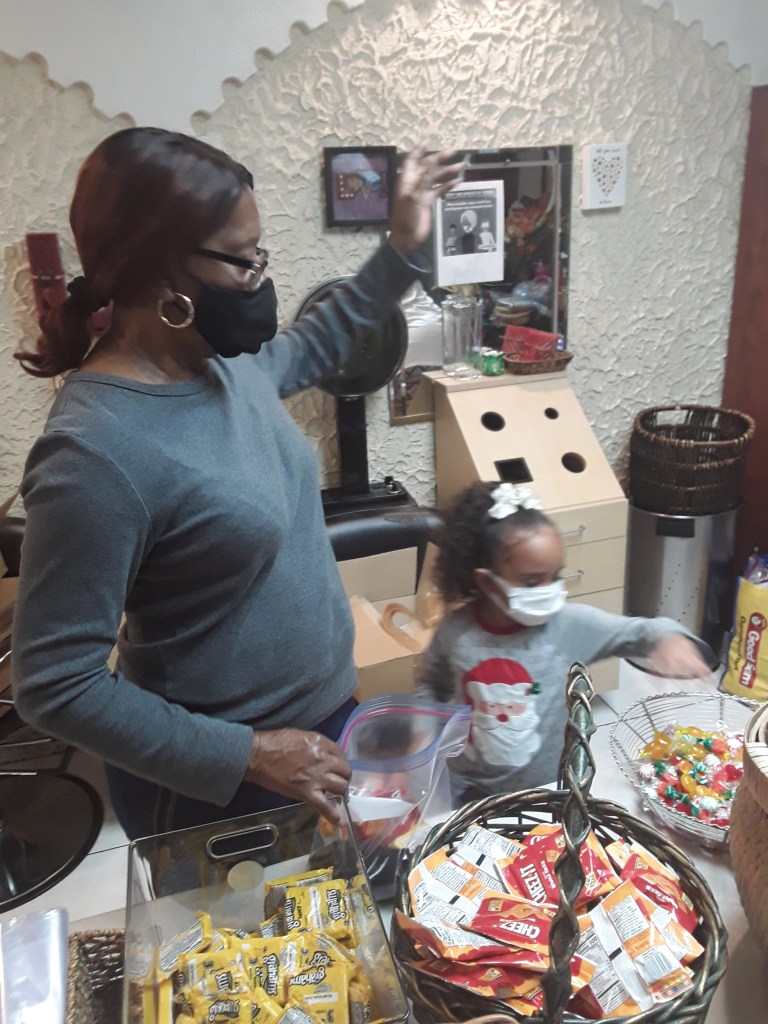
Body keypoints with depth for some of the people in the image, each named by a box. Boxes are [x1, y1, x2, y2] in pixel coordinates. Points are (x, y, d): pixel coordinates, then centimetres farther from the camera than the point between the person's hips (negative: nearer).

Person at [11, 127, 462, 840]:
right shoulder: (94, 453, -30)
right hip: (216, 791, -7)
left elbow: (307, 350, 18)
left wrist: (400, 251, 12)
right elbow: (54, 687, -25)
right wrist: (249, 755, -23)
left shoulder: (226, 356, -6)